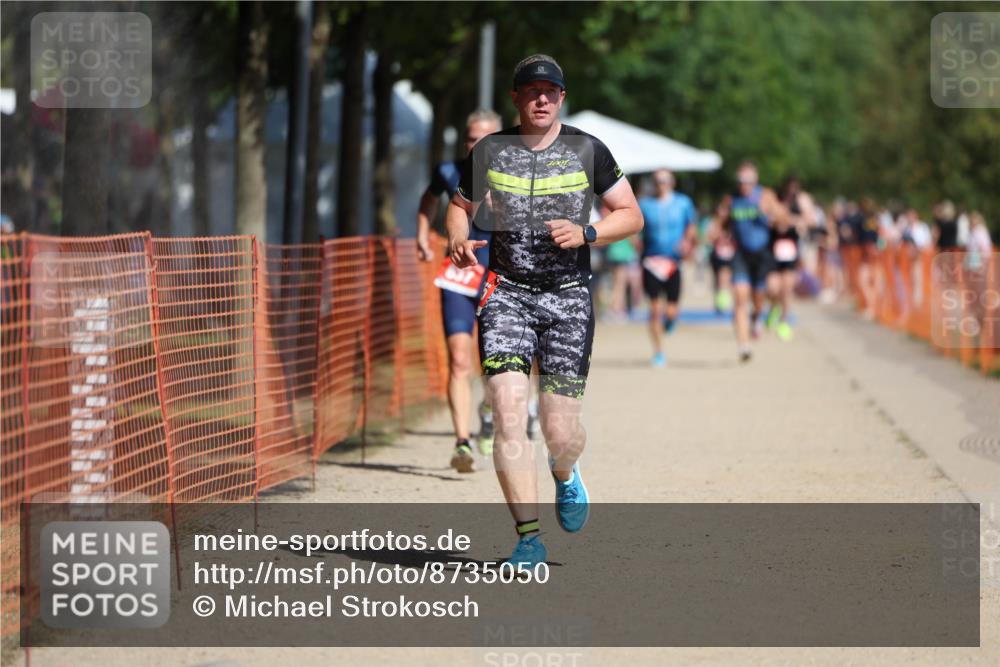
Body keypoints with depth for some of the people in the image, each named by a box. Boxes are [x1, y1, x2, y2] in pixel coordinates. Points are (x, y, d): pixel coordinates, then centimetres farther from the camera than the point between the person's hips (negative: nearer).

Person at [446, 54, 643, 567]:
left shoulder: (587, 151, 3)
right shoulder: (489, 151, 6)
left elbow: (631, 215, 8)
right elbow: (461, 205, 21)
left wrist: (586, 233, -10)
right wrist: (458, 238, -1)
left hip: (568, 298, 0)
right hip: (506, 293, 1)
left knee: (560, 431, -3)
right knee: (507, 410, -17)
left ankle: (565, 474, 36)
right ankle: (528, 538, -12)